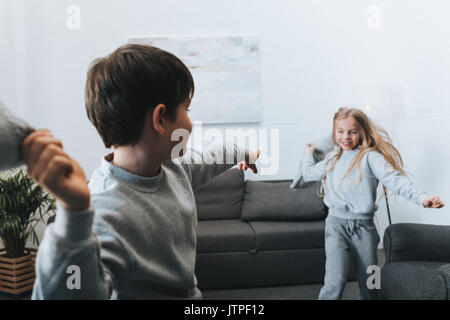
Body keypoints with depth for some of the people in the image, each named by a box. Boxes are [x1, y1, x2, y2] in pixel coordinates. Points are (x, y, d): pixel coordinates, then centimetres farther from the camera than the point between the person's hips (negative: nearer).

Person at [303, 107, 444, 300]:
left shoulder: (370, 156, -4)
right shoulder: (332, 159, 12)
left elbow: (394, 178, -18)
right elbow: (308, 174, 28)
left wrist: (421, 197, -32)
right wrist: (308, 154, 40)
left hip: (364, 227, -1)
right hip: (336, 225, 2)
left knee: (369, 284, 10)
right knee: (336, 280, -14)